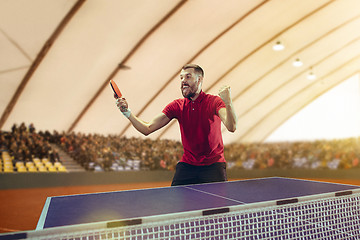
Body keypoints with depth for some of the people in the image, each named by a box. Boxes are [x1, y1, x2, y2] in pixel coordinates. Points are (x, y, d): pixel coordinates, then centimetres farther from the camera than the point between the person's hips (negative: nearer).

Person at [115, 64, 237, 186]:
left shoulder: (214, 102, -8)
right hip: (187, 165, 3)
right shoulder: (177, 106, 1)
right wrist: (127, 111, -14)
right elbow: (147, 129, -2)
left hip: (213, 165, -2)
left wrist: (228, 103, -42)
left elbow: (231, 127, -25)